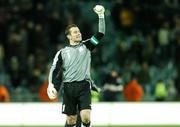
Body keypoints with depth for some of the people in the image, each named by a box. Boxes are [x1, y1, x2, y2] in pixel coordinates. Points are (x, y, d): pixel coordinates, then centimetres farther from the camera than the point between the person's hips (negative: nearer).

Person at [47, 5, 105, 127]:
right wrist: (51, 86, -8)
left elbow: (100, 34, 6)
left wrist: (101, 16, -2)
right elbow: (54, 71, 7)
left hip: (84, 86, 0)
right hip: (68, 88, 0)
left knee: (86, 117, -15)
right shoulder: (62, 52, 11)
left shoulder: (86, 46, 13)